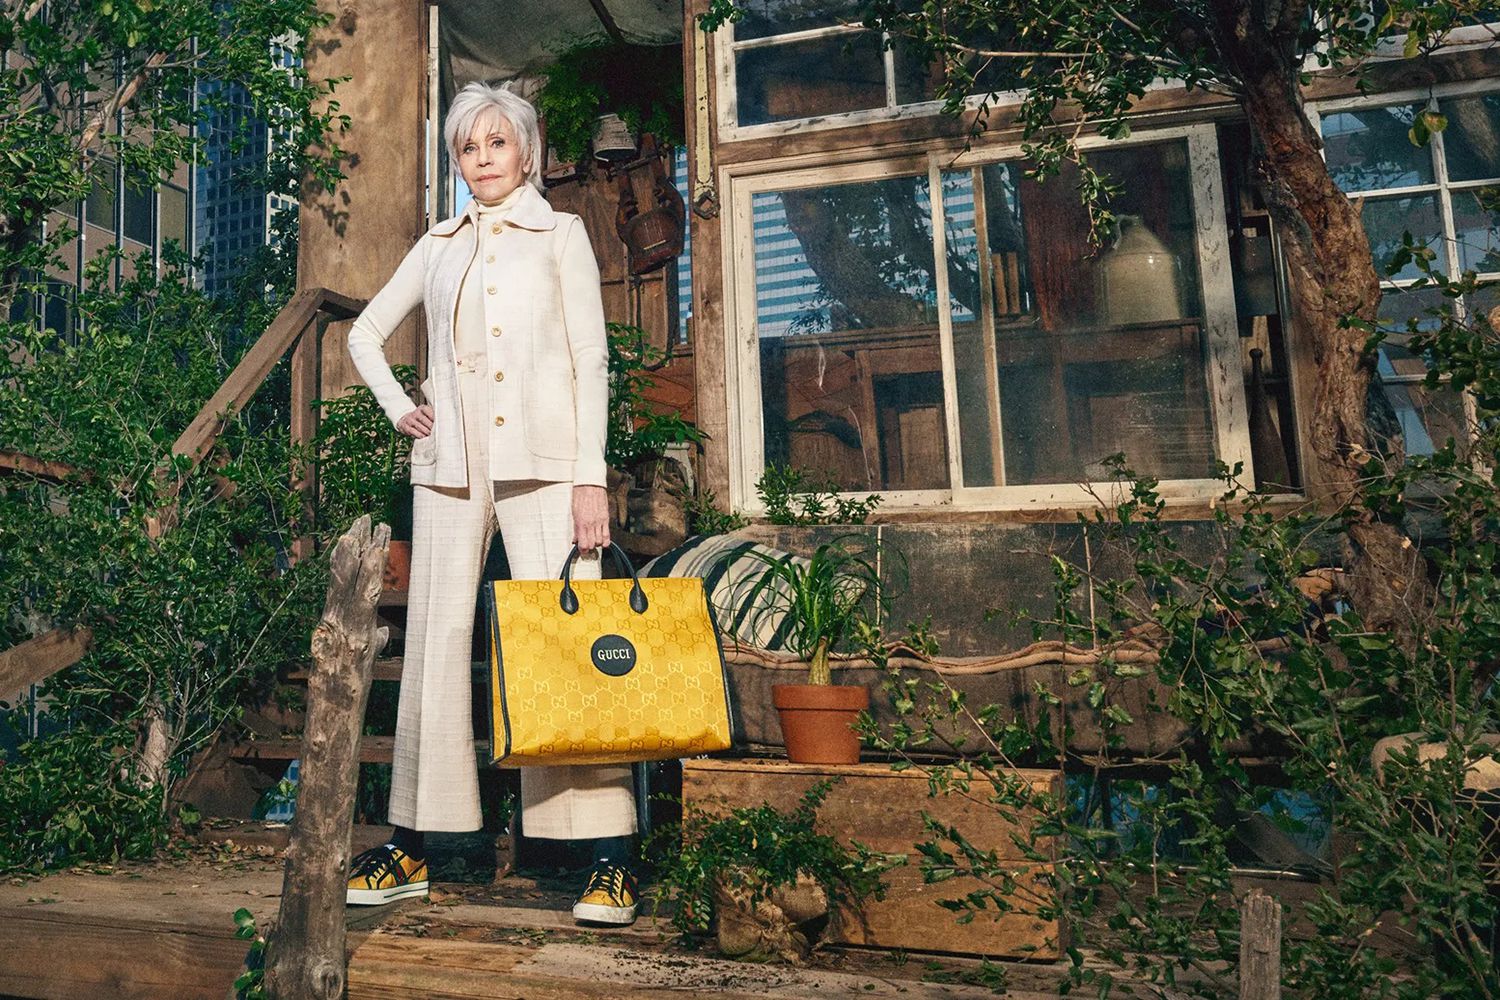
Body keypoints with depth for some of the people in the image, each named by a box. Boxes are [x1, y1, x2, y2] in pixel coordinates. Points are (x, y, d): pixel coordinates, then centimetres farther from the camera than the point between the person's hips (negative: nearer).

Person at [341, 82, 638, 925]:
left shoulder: (561, 234, 9)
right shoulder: (439, 246, 18)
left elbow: (592, 359, 0)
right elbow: (368, 330, 27)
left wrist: (591, 476, -9)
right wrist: (397, 406, 9)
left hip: (541, 460, -4)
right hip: (450, 464, 4)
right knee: (436, 641, 4)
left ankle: (612, 860, -5)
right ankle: (409, 847, 14)